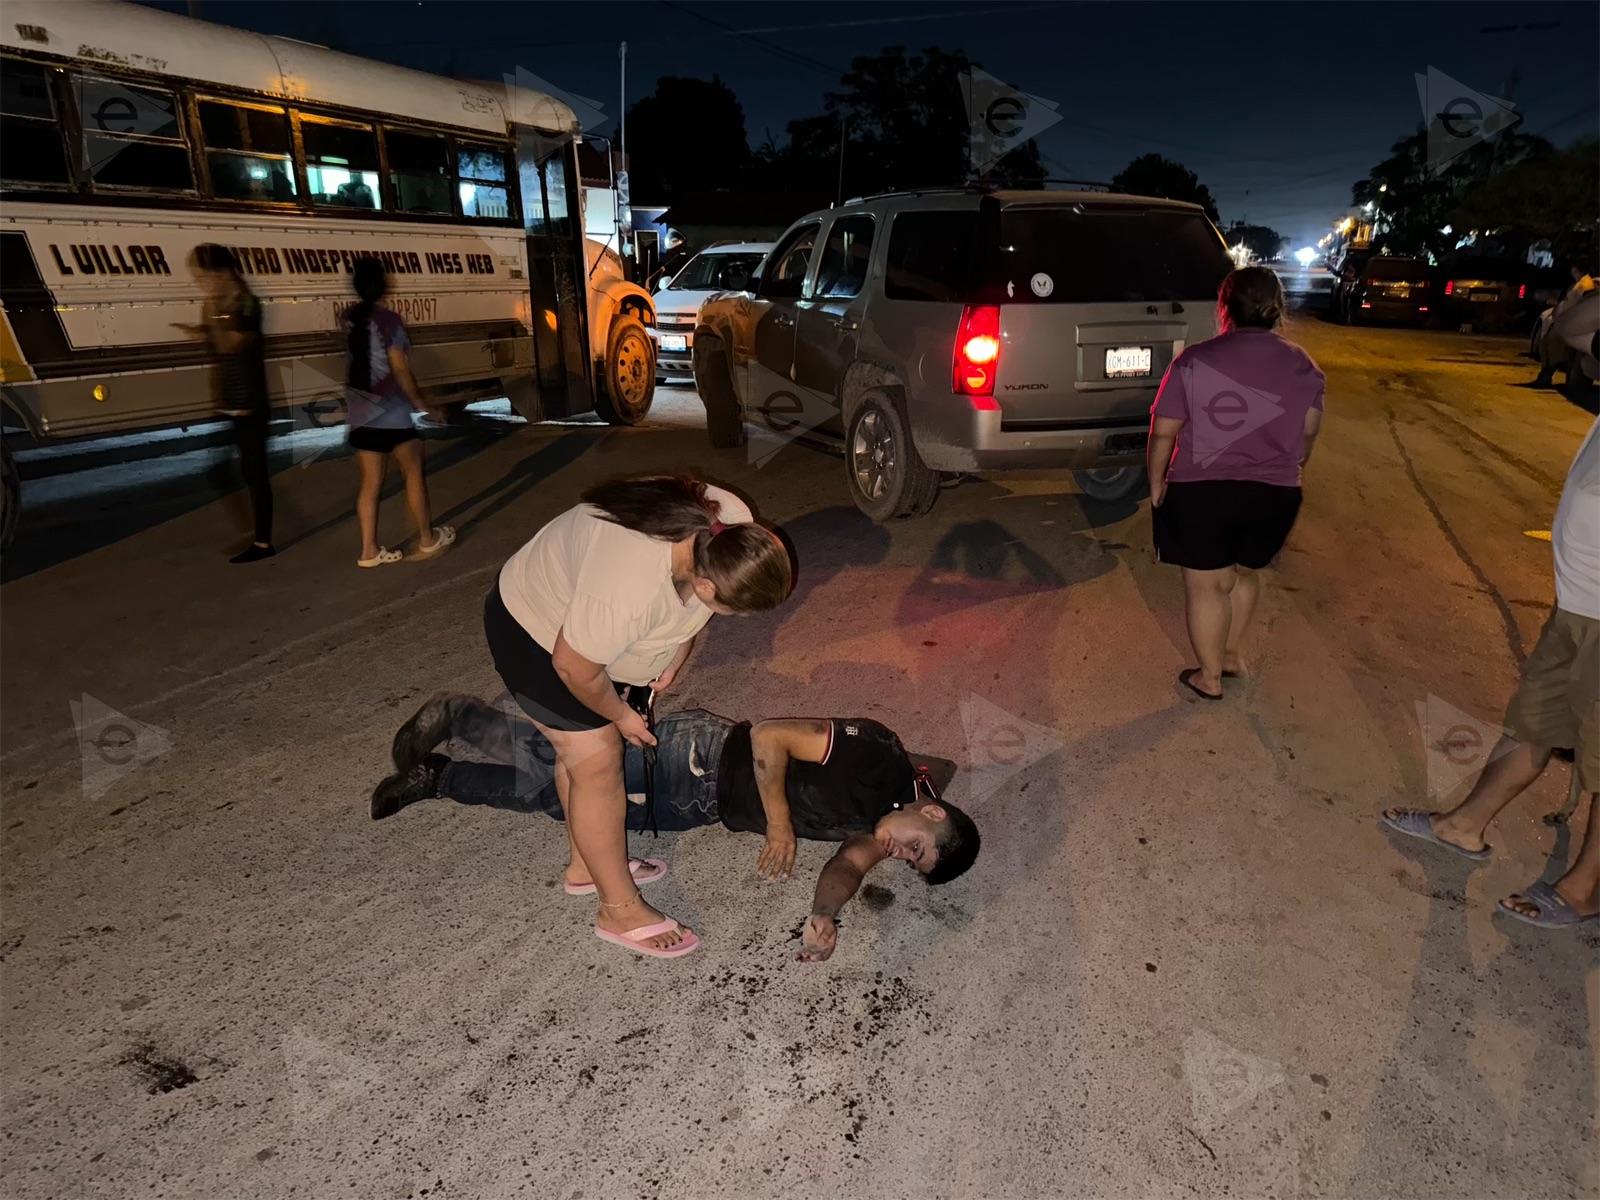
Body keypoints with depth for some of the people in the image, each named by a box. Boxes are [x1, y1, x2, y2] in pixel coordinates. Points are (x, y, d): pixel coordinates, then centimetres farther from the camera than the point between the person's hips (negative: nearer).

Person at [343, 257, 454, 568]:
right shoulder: (387, 319, -13)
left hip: (361, 413, 6)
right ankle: (427, 539, 17)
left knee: (370, 482, 8)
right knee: (413, 475, 8)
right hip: (392, 411, -6)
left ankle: (369, 550, 9)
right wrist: (421, 404, -6)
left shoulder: (349, 319, 7)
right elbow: (400, 370, -14)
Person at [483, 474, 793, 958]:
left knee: (584, 748, 18)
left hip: (587, 616, 7)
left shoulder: (733, 528, -22)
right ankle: (620, 910, 8)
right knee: (597, 761, -5)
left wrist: (677, 656, 1)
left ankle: (586, 863, 36)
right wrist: (619, 715, -11)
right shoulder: (628, 591, -44)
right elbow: (574, 668, -27)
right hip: (535, 633, -7)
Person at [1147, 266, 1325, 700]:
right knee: (1244, 574, 25)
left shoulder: (1194, 360, -10)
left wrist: (1156, 484, 5)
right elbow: (1309, 432, 11)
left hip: (1200, 493, -4)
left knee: (1205, 584, 9)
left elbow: (1163, 431, -8)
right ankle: (1230, 655, 37)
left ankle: (1209, 677, 19)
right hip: (1274, 496, 4)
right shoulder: (1303, 366, 2)